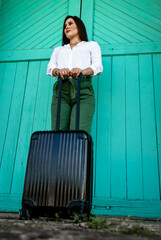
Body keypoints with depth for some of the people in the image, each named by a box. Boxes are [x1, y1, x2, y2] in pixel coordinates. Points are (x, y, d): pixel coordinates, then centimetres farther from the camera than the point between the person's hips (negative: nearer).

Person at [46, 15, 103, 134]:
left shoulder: (92, 45, 26)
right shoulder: (58, 49, 34)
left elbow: (98, 66, 7)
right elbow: (50, 68, 15)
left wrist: (83, 71, -16)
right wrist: (58, 71, -11)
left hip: (83, 90, -2)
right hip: (61, 90, 3)